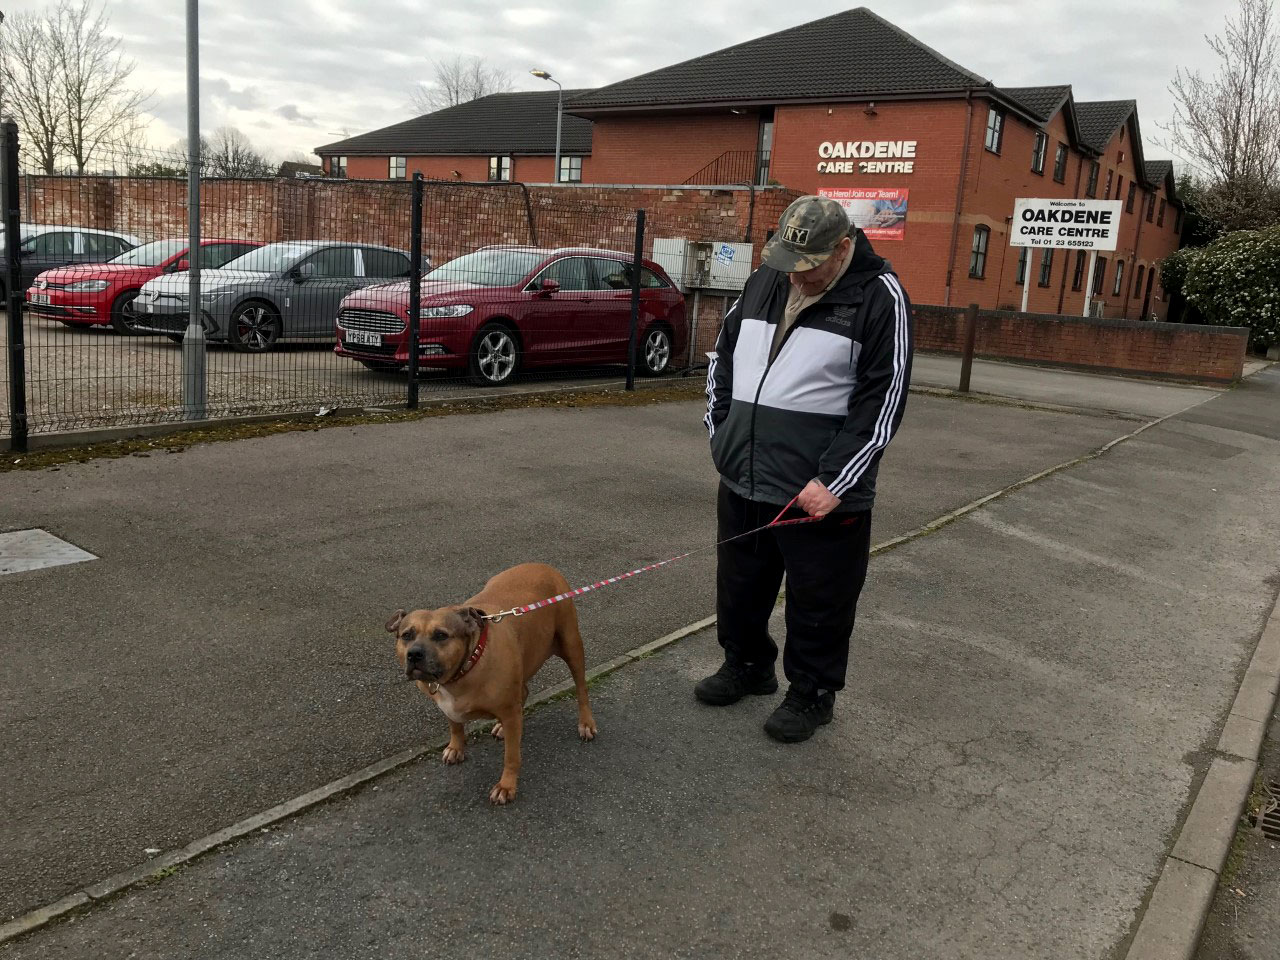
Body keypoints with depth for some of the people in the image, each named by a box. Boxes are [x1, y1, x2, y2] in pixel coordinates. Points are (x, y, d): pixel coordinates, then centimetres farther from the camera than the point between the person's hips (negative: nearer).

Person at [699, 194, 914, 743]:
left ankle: (811, 694, 27)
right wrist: (721, 437, 13)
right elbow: (723, 359, 19)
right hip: (743, 481, 6)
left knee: (818, 603, 7)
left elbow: (882, 399, -14)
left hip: (821, 492, -6)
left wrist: (833, 480, -18)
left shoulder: (880, 297, -10)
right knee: (740, 587, 19)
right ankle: (747, 666, 41)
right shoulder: (764, 283, 8)